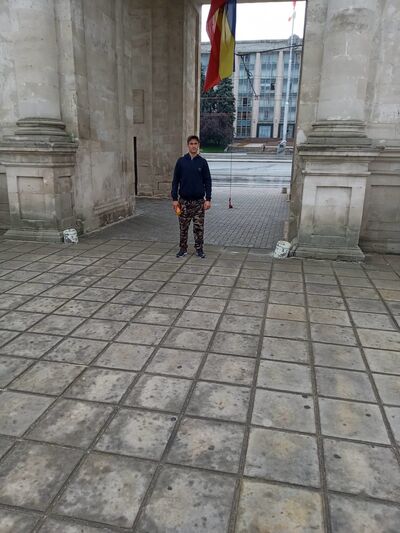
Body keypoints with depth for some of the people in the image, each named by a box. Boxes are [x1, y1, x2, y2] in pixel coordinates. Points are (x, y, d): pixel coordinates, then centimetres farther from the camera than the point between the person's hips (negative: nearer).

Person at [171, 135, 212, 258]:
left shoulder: (202, 162, 2)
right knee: (183, 227, 6)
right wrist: (174, 199, -4)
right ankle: (183, 248, 18)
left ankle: (199, 249, 15)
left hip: (199, 201, 0)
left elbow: (207, 181, 2)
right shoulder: (181, 161, 2)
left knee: (199, 227, 4)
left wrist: (208, 199, -6)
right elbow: (175, 181, 3)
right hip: (184, 200, 0)